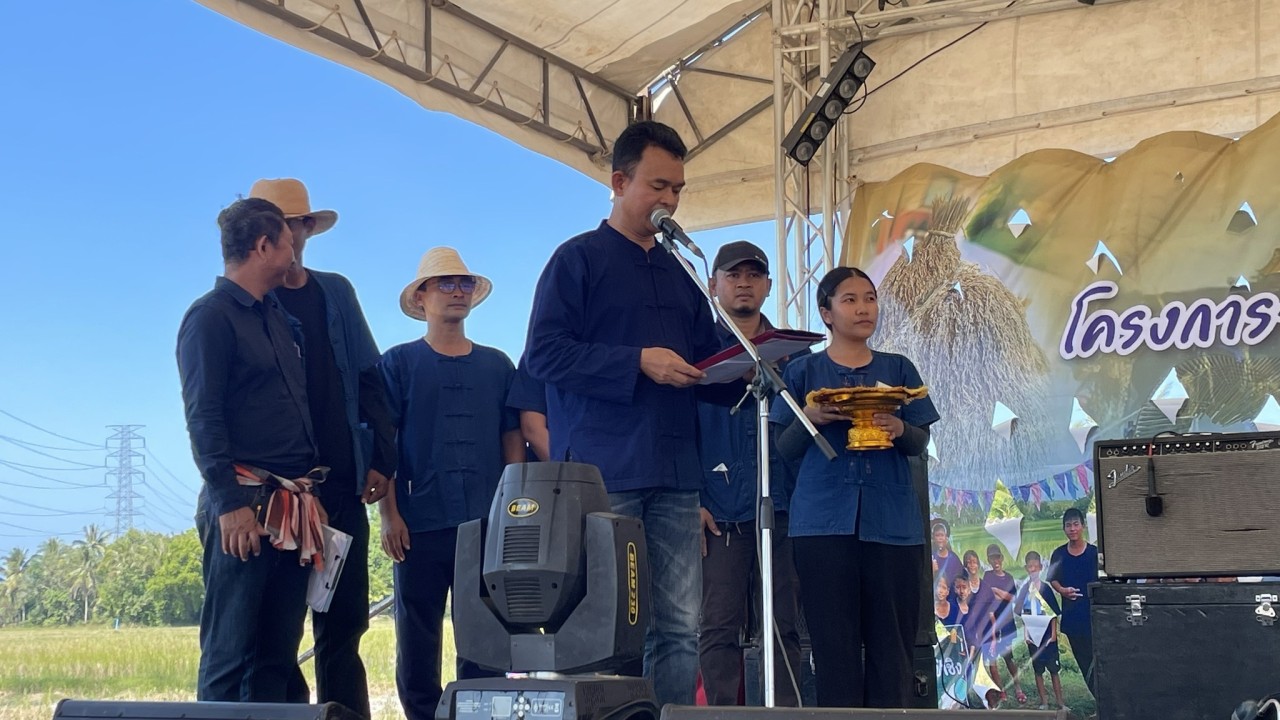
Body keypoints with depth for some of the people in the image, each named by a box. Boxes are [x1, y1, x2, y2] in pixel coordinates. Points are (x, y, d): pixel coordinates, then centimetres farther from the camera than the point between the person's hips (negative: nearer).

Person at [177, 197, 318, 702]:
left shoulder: (277, 318, 20)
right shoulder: (211, 316, -4)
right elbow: (203, 419, -12)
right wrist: (230, 503, -20)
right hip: (246, 507, -8)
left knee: (278, 654, 8)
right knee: (229, 652, -6)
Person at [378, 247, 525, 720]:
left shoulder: (497, 366, 13)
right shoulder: (400, 363, 6)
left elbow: (512, 441, 14)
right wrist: (389, 513, -7)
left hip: (488, 526, 2)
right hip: (420, 526, -2)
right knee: (418, 640, 1)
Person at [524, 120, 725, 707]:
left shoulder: (678, 274, 22)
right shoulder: (579, 258, 3)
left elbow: (707, 360, 25)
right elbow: (544, 352, -9)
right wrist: (639, 362, -16)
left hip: (674, 476, 6)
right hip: (604, 476, -6)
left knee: (679, 630, 2)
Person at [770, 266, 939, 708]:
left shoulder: (899, 369, 12)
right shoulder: (803, 372, 9)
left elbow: (921, 442, 9)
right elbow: (785, 448, 8)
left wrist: (900, 430, -13)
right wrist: (809, 419, -12)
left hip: (891, 519, 1)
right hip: (824, 518, -1)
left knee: (891, 639, -1)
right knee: (834, 639, -2)